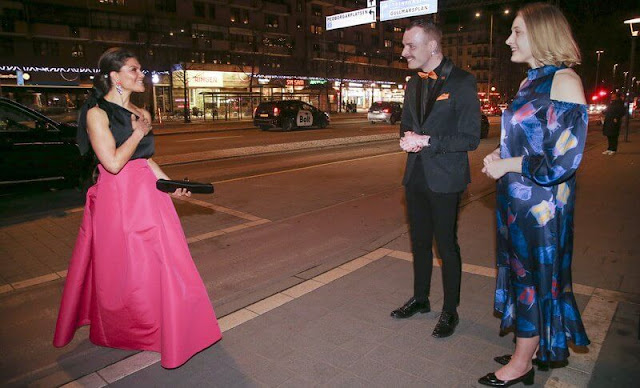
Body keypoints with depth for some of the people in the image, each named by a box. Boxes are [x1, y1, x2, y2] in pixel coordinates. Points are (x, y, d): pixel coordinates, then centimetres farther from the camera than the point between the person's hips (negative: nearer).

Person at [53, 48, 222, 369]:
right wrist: (138, 133, -9)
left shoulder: (139, 113, 11)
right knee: (120, 268, 8)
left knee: (156, 262, 11)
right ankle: (113, 333, 33)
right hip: (116, 197, -6)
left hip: (147, 192, 6)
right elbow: (113, 162, -19)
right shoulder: (97, 113, -10)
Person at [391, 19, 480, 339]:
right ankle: (420, 298, 35)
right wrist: (408, 139, -3)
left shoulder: (462, 83, -11)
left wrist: (427, 141, -19)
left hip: (444, 179, -7)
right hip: (416, 177, 7)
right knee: (419, 241, 17)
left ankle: (450, 311, 21)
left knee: (447, 246, 3)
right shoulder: (414, 84, 10)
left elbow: (470, 139, -14)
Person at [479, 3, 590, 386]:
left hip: (542, 201, -8)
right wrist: (499, 156, 4)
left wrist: (507, 165, -15)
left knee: (534, 275, 4)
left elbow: (564, 157, -21)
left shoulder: (564, 81, -15)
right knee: (522, 271, 16)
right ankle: (532, 347, 34)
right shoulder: (532, 81, 11)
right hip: (518, 198, 8)